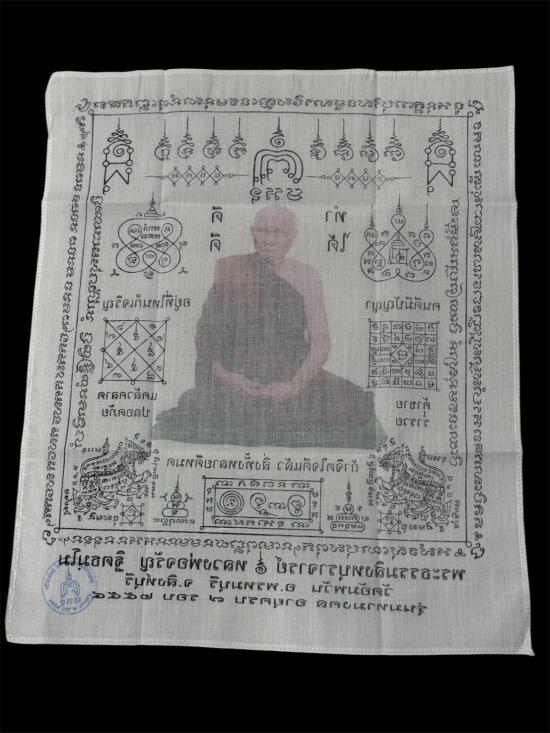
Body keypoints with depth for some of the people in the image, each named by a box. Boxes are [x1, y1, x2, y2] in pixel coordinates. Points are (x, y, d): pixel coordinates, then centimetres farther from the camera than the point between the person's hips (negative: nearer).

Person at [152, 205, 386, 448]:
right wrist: (221, 373, -11)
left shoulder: (306, 277, 5)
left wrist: (294, 386, -16)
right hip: (235, 378, 0)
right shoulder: (227, 269, 6)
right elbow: (205, 330, 5)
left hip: (295, 379, 0)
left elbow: (321, 342, -1)